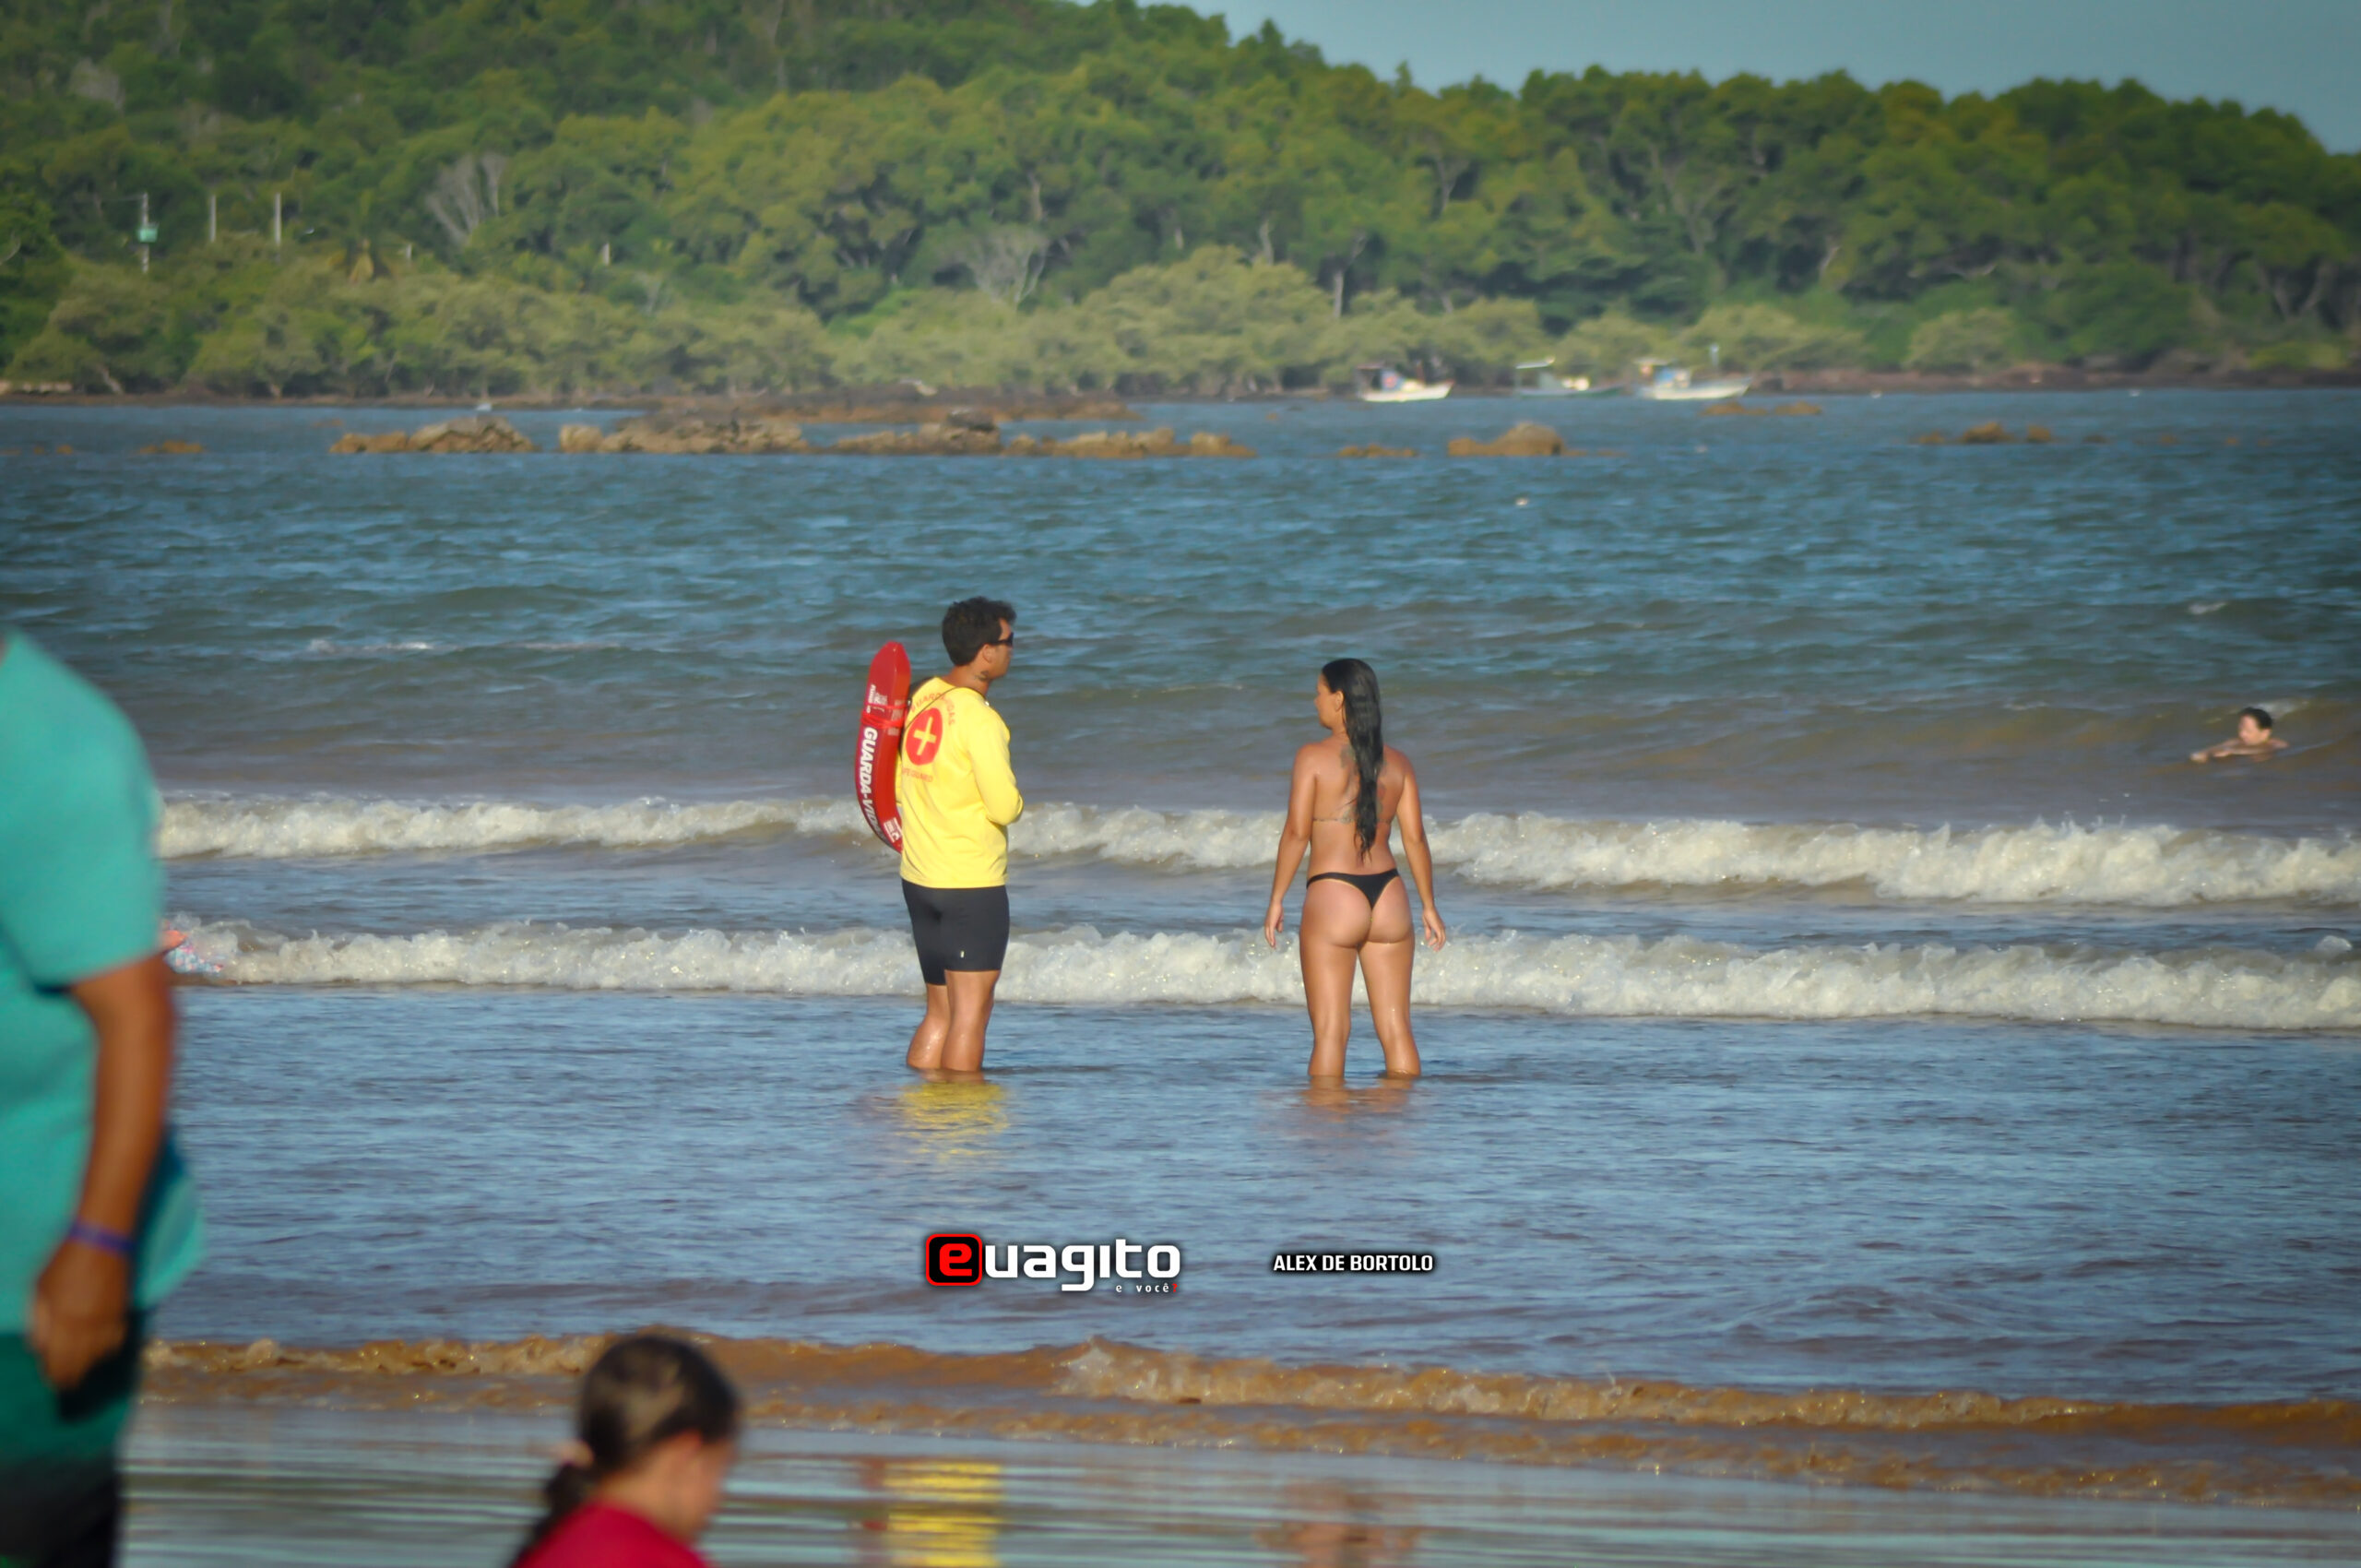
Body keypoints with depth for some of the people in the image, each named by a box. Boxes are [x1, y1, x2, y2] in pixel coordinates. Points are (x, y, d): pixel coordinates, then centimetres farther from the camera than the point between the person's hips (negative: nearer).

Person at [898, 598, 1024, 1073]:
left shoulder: (922, 698, 6)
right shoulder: (978, 718, -18)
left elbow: (898, 786, 14)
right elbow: (1005, 807, -19)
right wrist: (1015, 800, 1)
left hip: (917, 878, 8)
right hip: (972, 883, -8)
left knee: (941, 1010, 14)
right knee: (971, 1012, -2)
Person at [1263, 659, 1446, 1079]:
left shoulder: (1314, 757, -6)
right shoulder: (1398, 763, 7)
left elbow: (1296, 832, -9)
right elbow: (1415, 838, 6)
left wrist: (1276, 900, -2)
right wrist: (1429, 907, 13)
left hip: (1332, 895, -4)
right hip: (1389, 897, 4)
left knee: (1330, 1032, 0)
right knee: (1396, 1029, 9)